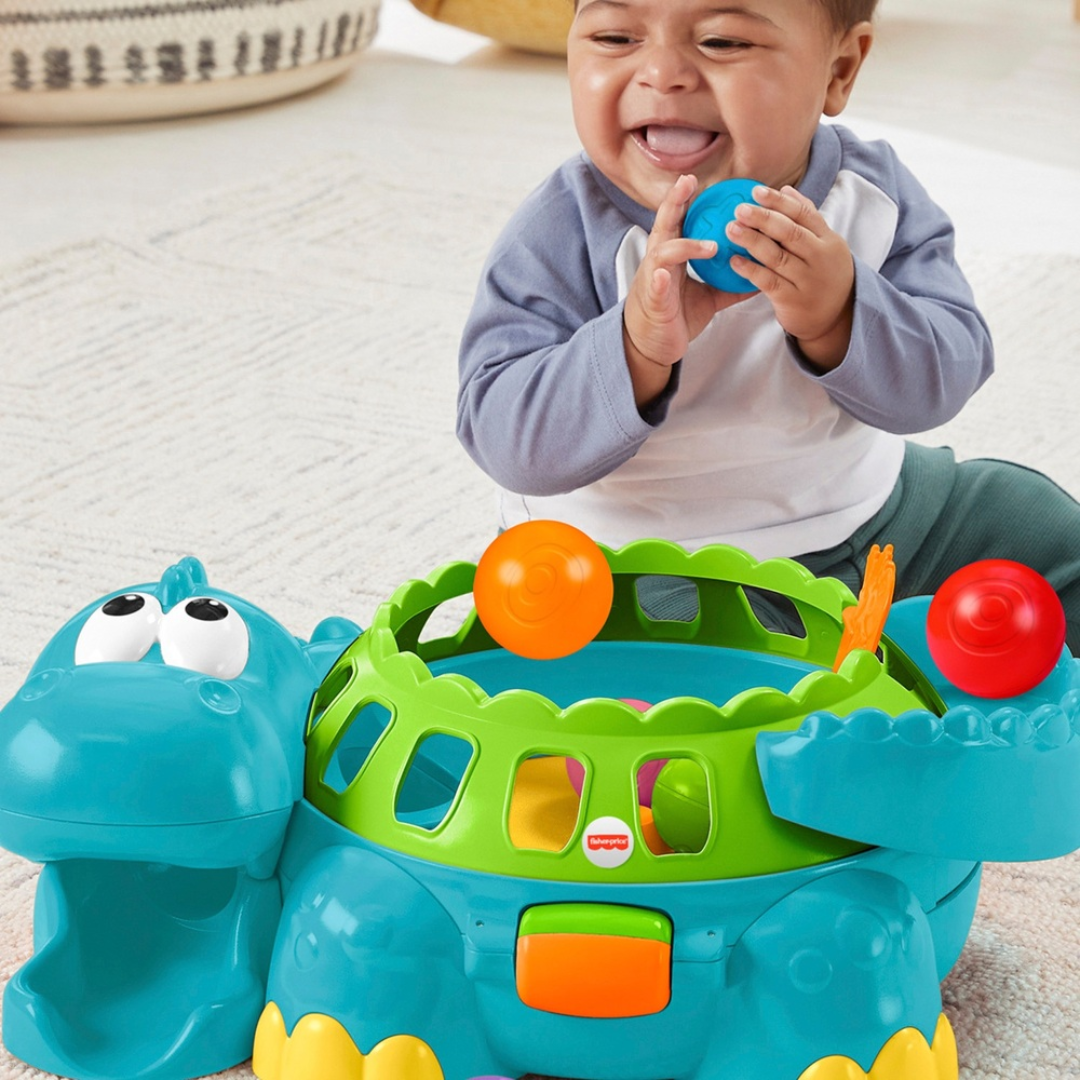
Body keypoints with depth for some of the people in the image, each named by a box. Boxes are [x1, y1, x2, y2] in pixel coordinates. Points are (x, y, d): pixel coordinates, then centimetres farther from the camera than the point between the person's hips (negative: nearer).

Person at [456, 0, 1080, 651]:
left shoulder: (873, 194, -10)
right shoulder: (564, 232, -20)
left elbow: (946, 375, -16)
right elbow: (508, 442, -25)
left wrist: (837, 318, -38)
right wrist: (637, 349, -42)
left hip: (862, 507, 5)